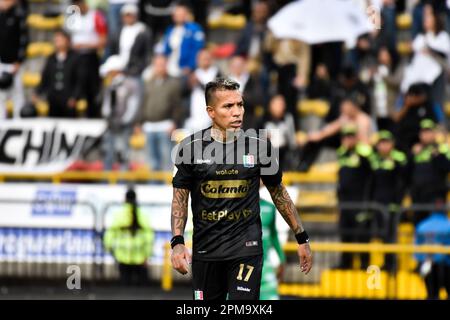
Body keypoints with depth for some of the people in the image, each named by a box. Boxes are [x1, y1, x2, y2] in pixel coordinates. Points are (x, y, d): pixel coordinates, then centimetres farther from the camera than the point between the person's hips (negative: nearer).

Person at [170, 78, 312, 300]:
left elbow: (278, 193, 10)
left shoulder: (258, 146, -1)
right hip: (205, 247, 1)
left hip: (246, 248, -1)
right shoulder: (191, 147, -2)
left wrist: (301, 238, 11)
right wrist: (177, 243, -10)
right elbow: (180, 198, 2)